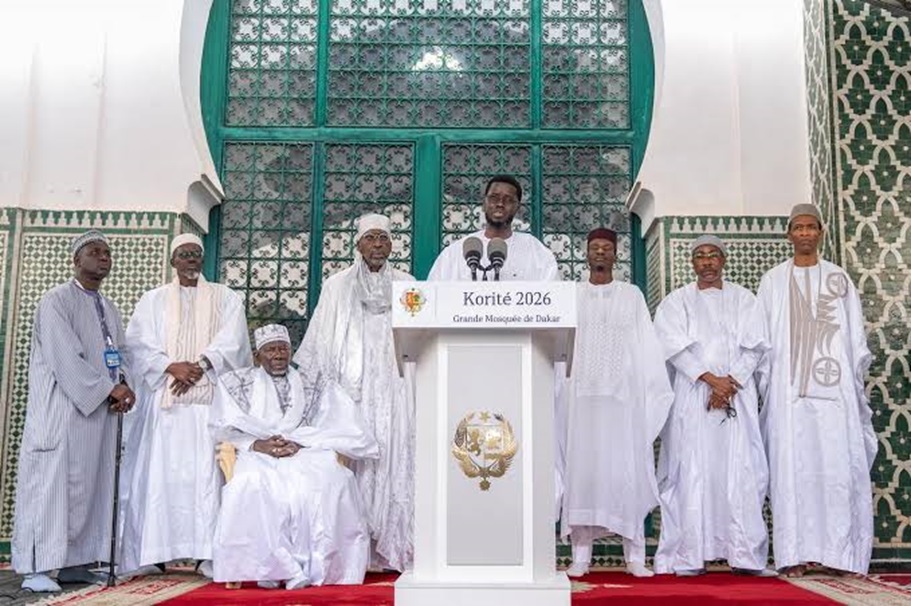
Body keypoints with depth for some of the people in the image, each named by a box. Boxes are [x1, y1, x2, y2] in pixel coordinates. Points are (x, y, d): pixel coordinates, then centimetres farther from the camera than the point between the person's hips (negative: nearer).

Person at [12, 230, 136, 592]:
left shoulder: (110, 310, 18)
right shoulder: (56, 301, -5)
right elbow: (65, 358, -15)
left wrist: (122, 387, -6)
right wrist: (110, 388, -16)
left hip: (100, 409, 7)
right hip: (62, 409, -7)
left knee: (92, 486, 5)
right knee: (52, 482, -6)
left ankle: (74, 563, 10)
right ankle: (36, 568, -3)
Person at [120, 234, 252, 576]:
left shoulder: (226, 298, 14)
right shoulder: (153, 300, 16)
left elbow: (231, 342, 0)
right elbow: (139, 343, 3)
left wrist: (200, 365, -15)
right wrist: (172, 367, -12)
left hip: (209, 397, -1)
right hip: (163, 396, 1)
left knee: (206, 470, -8)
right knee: (159, 470, -4)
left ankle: (207, 553, -9)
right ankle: (153, 552, 0)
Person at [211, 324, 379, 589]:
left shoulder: (314, 384, 19)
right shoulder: (235, 383, 19)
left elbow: (340, 426, 6)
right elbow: (224, 428, 7)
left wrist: (299, 442, -11)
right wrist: (257, 444, -11)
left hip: (306, 453, 1)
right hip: (257, 457, 0)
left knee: (329, 480, -34)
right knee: (251, 484, -37)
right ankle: (276, 566, -27)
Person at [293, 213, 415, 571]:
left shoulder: (407, 286, 13)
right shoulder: (336, 286, 11)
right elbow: (320, 341, 11)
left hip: (394, 390, 1)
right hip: (350, 389, -1)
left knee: (393, 459, -4)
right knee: (350, 463, -7)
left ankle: (392, 548, 1)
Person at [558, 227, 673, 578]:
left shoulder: (632, 296, 12)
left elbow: (647, 346, 8)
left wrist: (657, 392, -1)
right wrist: (555, 391, -3)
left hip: (623, 395, 0)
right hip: (581, 394, 1)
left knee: (626, 469, -3)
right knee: (582, 468, -2)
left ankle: (634, 555, 2)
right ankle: (581, 555, 2)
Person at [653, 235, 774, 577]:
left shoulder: (743, 299, 15)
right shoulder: (677, 301, 11)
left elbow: (754, 346, 4)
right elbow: (675, 345, -2)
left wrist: (730, 382, -10)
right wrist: (710, 379, -13)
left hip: (738, 394, 1)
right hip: (692, 395, -1)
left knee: (742, 470, -5)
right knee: (693, 472, -6)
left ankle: (745, 555, -2)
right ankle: (690, 556, -5)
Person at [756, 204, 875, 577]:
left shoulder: (838, 278, 14)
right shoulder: (773, 280, 13)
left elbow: (855, 335, 12)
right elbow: (762, 338, 9)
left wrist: (856, 379, 3)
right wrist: (766, 384, 0)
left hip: (835, 388, 1)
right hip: (789, 389, 0)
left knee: (840, 466, -5)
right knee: (792, 467, -5)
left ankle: (840, 554, -1)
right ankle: (795, 554, -6)